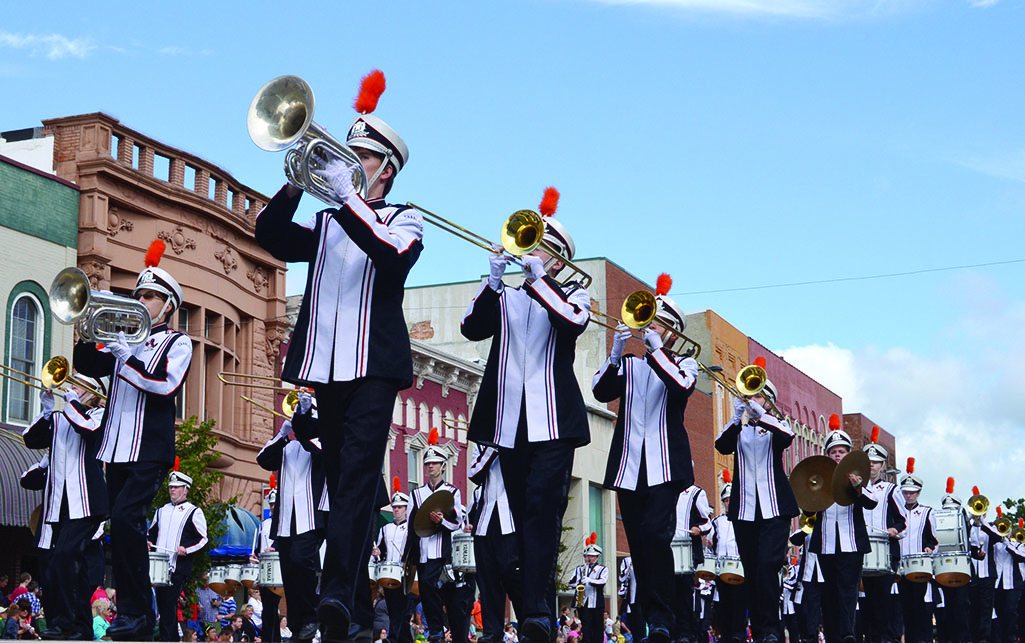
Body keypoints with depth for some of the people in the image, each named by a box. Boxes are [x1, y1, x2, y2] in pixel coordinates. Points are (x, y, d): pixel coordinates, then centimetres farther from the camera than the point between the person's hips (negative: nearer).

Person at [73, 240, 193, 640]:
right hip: (117, 448, 6)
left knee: (125, 517, -20)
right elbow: (90, 366, 9)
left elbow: (166, 385, -11)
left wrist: (128, 357, -14)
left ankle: (138, 611, -15)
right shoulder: (124, 336, 20)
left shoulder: (177, 343, 4)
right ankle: (132, 611, 13)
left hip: (151, 449, -6)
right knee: (124, 526, 6)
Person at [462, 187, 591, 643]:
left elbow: (575, 321, -11)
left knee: (542, 508, -17)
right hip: (509, 422, 3)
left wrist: (536, 278, -16)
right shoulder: (502, 300, 19)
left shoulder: (571, 295, 12)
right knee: (523, 515, 3)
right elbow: (471, 328, 0)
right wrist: (494, 279, -10)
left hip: (553, 420, -3)